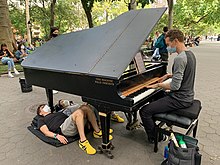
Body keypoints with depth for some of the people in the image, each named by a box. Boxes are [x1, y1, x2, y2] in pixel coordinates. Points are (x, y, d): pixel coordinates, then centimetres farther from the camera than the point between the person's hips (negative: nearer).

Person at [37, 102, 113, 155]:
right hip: (64, 128, -6)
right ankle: (83, 141, -36)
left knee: (85, 107, -17)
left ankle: (97, 132, -13)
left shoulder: (58, 112, 40)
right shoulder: (41, 120, 23)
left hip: (76, 126, 6)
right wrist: (57, 136, -15)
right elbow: (46, 132, 4)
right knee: (79, 112, -32)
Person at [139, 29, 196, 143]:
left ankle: (155, 138, 7)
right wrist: (169, 75, 13)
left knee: (144, 111, -11)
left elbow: (175, 86, -27)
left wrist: (158, 85, -13)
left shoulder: (180, 58, -24)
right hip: (187, 96, 11)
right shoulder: (189, 54, 8)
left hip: (180, 99, -11)